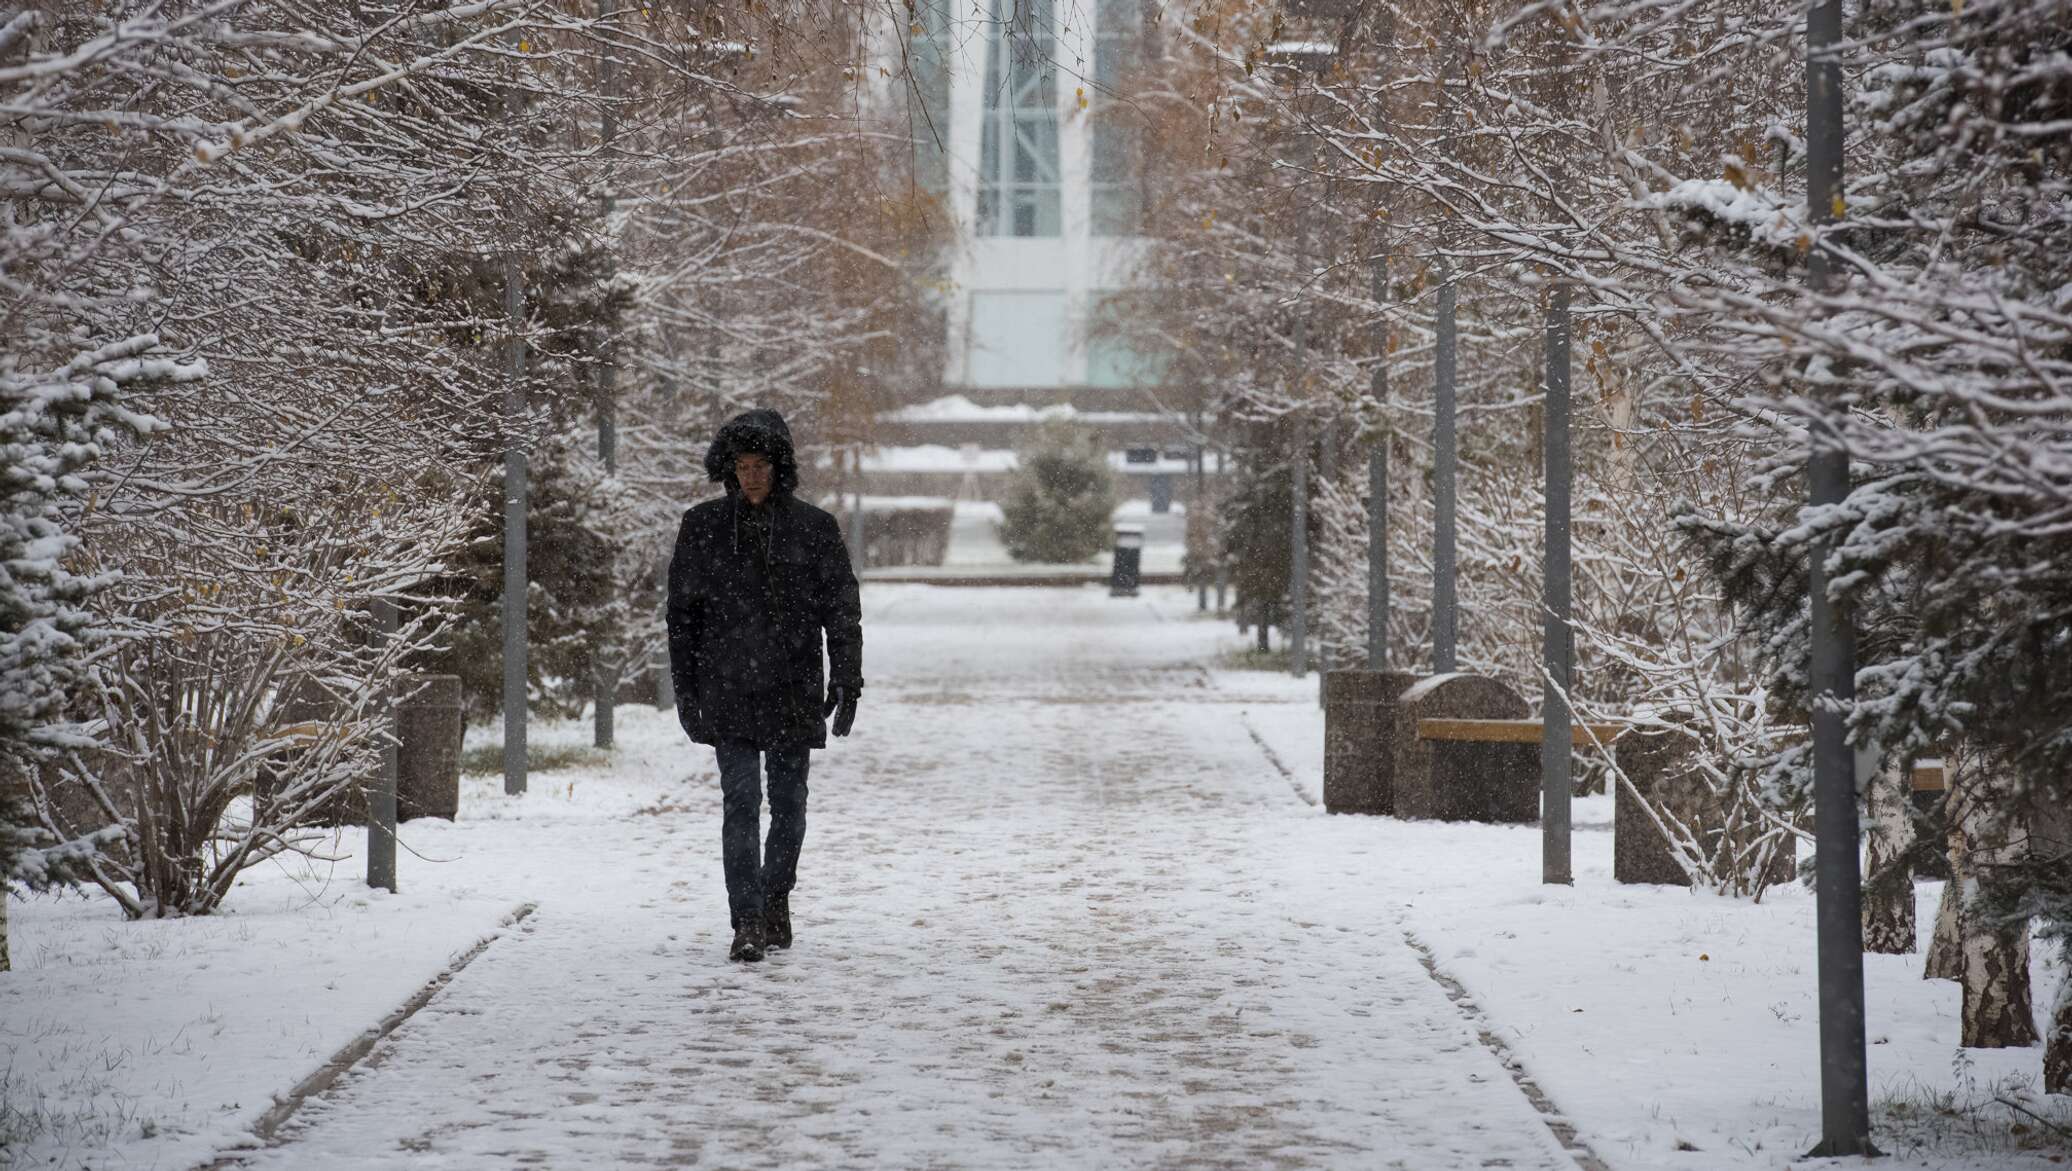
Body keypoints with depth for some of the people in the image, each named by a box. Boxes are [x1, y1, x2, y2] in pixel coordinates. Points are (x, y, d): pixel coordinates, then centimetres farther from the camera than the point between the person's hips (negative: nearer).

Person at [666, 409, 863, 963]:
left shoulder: (813, 528, 1)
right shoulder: (703, 526, 3)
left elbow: (842, 611, 3)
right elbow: (682, 612, 8)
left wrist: (846, 684, -3)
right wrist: (684, 688, 4)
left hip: (792, 691, 1)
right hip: (727, 693, -1)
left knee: (788, 804, 8)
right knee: (740, 803, -10)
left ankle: (775, 898, 30)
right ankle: (747, 923, -12)